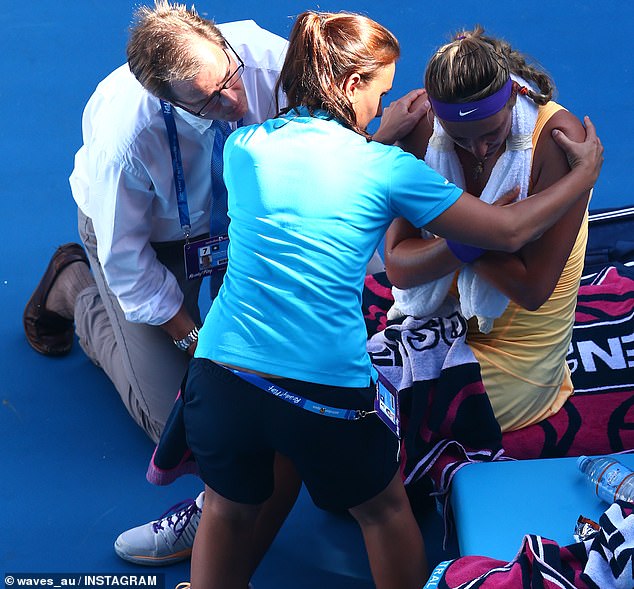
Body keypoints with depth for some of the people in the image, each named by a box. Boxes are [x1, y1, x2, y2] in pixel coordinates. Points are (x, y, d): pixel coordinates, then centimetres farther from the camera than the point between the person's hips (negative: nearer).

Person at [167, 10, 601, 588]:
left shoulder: (243, 146, 4)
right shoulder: (387, 169, -6)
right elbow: (510, 231, 3)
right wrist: (584, 172, 18)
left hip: (221, 378, 3)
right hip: (327, 390, -3)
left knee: (229, 507, 29)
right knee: (384, 508, 25)